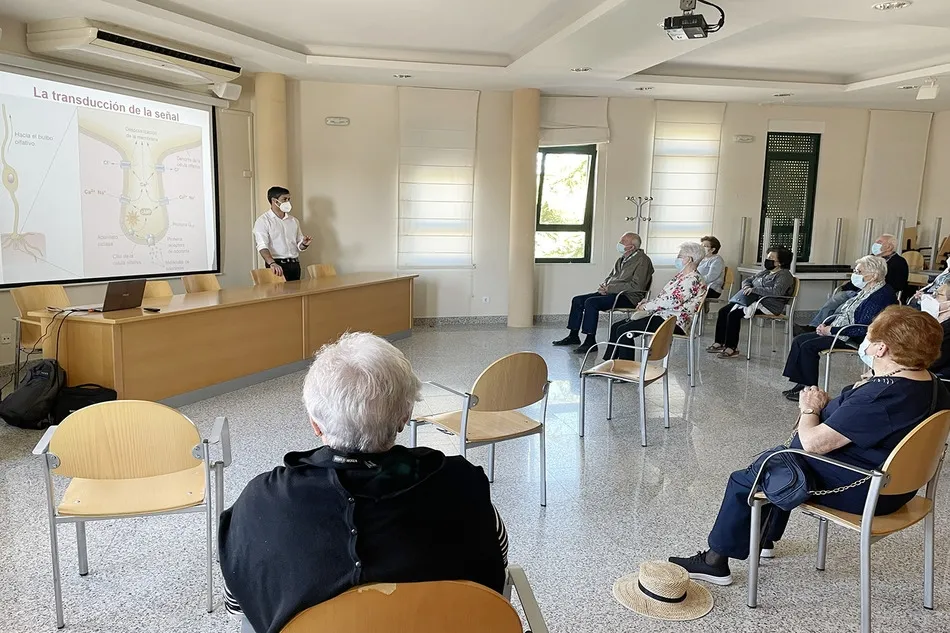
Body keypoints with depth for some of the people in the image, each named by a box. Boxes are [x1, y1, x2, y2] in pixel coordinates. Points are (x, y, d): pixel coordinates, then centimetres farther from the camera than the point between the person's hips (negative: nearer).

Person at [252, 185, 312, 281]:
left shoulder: (293, 220, 15)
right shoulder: (263, 221, -3)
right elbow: (262, 246, -16)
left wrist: (304, 244, -4)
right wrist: (272, 263, -33)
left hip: (294, 265, 5)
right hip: (277, 266, -5)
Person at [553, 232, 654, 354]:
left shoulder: (642, 260, -11)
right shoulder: (622, 259, 16)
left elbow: (637, 286, -20)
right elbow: (610, 276, 26)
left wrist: (610, 289, -18)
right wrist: (604, 286, 0)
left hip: (628, 297, -10)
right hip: (612, 293, 10)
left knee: (591, 302, -28)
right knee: (577, 300, 2)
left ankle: (590, 341, -22)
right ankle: (573, 336, 10)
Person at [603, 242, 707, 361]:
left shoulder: (693, 279, -14)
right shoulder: (680, 275, 19)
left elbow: (672, 301, -23)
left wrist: (646, 306, -12)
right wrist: (648, 302, 4)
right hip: (662, 315, 11)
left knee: (623, 330, -20)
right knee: (616, 327, 2)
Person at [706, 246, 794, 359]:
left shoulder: (784, 275, -6)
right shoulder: (764, 272, 21)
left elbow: (777, 291, -24)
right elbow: (747, 280, 25)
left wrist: (754, 289, -21)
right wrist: (747, 286, -1)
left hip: (768, 305, -9)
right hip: (754, 300, 9)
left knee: (734, 314, -27)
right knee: (723, 311, -8)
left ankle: (732, 348, -22)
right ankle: (719, 343, -7)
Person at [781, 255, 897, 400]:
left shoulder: (881, 296, -18)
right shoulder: (865, 291, 12)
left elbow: (863, 328, -24)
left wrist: (831, 330, -19)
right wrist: (826, 324, 2)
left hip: (855, 339, -10)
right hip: (837, 331, 10)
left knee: (808, 346, -22)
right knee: (799, 340, -2)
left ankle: (810, 389, -10)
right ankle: (800, 383, -3)